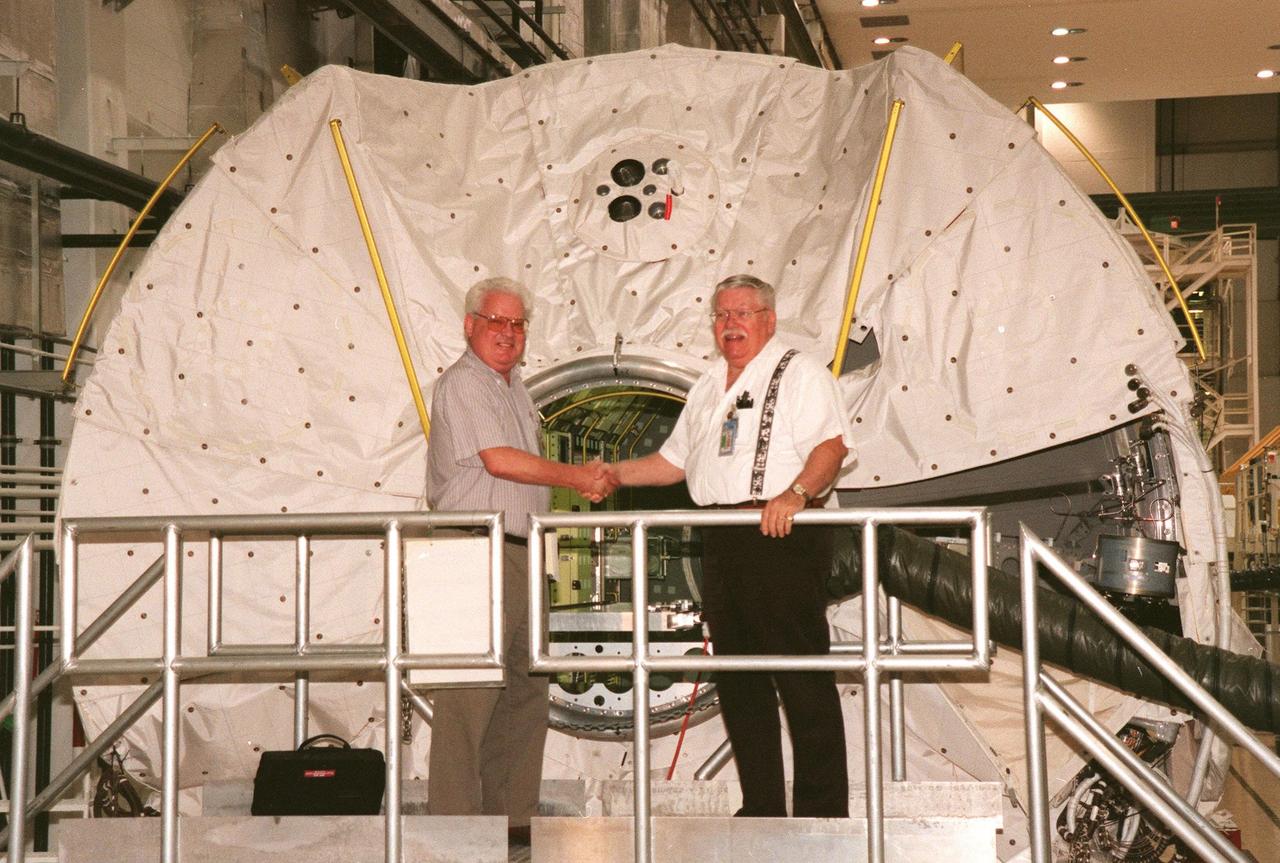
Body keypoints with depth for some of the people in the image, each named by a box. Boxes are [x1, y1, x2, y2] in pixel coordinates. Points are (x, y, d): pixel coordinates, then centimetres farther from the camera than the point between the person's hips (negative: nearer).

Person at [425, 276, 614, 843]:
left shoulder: (515, 387, 21)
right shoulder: (462, 384, -8)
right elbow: (498, 459, -17)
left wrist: (584, 479, 11)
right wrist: (574, 477, -9)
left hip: (520, 551, 10)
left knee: (526, 688, 10)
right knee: (470, 691, -10)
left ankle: (511, 814, 17)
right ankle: (454, 820, -6)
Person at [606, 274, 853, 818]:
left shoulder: (798, 374, 0)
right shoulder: (707, 389, 24)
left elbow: (833, 444, -14)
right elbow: (676, 461, 31)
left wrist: (795, 493, -28)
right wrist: (615, 474, 20)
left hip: (783, 538, -8)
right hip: (722, 542, 8)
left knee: (803, 681, -8)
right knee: (738, 681, 8)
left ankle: (823, 815, -5)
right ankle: (761, 810, 15)